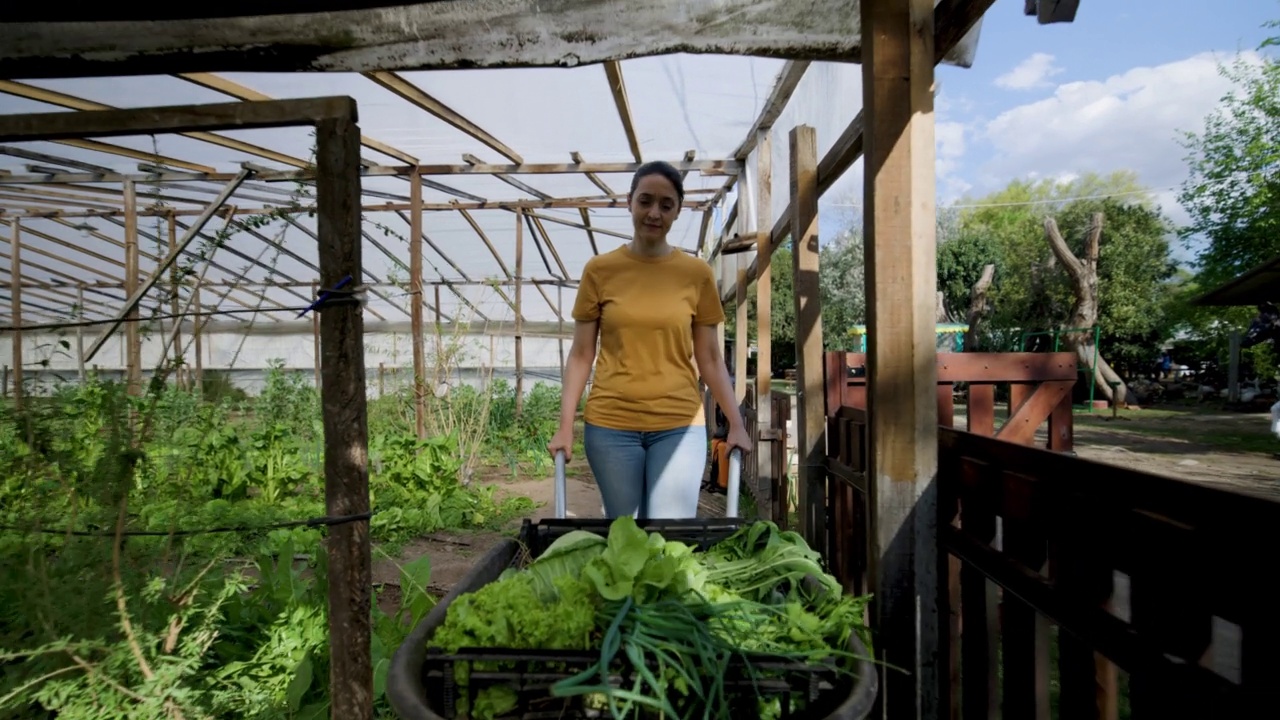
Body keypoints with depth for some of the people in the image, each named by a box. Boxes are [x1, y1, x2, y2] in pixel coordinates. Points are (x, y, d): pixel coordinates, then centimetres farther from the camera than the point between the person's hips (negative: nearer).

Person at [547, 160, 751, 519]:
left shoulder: (697, 273, 3)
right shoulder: (599, 270, 2)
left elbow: (710, 358, 7)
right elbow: (581, 355, 3)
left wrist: (736, 422, 1)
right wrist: (565, 426, -3)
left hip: (680, 425, 0)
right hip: (610, 424, 0)